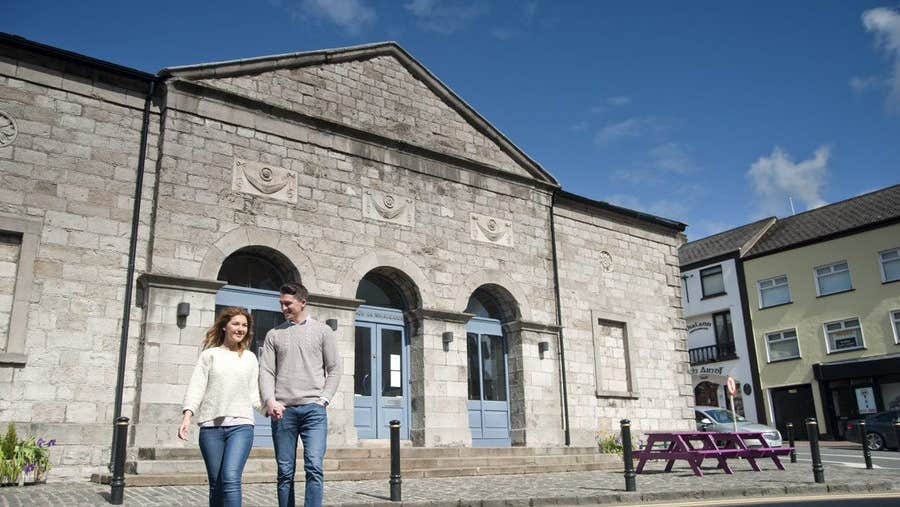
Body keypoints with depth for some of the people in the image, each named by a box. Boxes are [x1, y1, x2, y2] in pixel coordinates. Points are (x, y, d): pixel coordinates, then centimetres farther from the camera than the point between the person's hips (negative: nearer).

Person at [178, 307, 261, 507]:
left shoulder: (250, 358, 14)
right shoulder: (210, 354, 10)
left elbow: (253, 394, 13)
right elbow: (196, 386, 2)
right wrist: (187, 416, -11)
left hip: (241, 425, 0)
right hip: (211, 425, 1)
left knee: (231, 478, -16)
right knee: (216, 484, 5)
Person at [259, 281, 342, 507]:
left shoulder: (322, 331, 9)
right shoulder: (274, 334, 14)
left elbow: (334, 369, 7)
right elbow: (266, 371, 7)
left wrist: (324, 399, -4)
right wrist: (270, 401, -8)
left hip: (313, 408, -2)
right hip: (283, 410, 2)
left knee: (314, 467, -12)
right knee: (285, 471, 5)